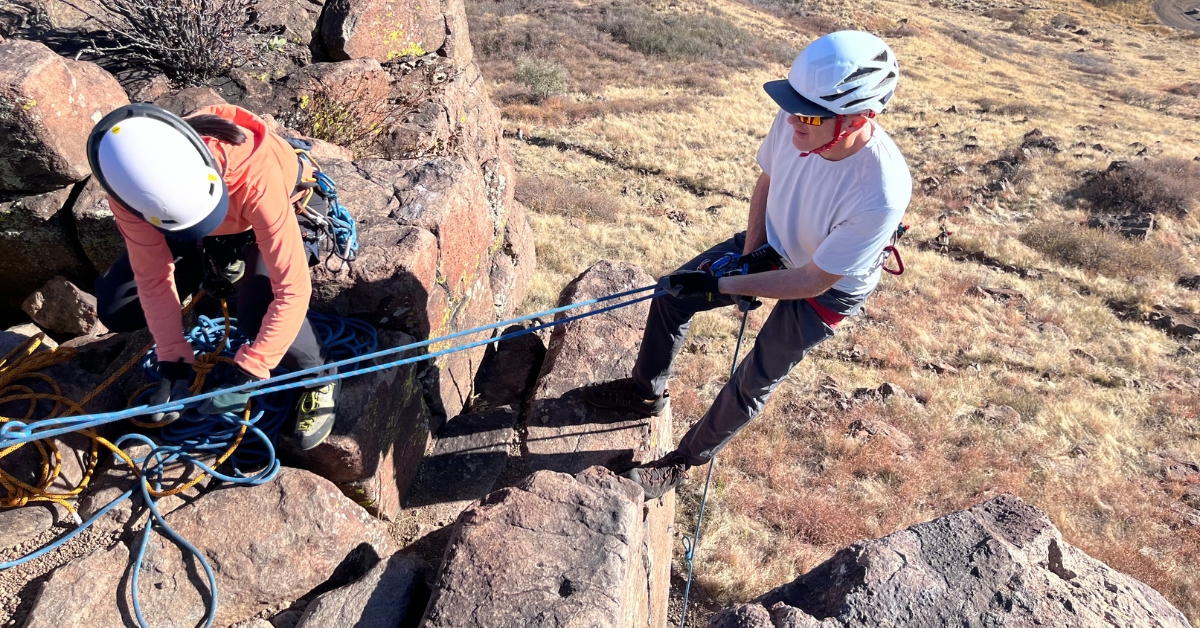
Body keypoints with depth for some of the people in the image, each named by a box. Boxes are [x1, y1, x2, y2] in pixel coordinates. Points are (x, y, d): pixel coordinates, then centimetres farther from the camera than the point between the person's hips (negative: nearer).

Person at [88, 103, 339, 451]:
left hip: (271, 215, -4)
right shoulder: (131, 184, -32)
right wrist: (173, 364, -22)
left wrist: (248, 373, -39)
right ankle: (220, 268, 19)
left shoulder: (256, 176, -44)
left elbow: (292, 289, -41)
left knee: (256, 315, -31)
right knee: (115, 309, -4)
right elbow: (153, 276, -19)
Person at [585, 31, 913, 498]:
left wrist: (723, 286, -28)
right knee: (672, 295, 7)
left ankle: (686, 460, 31)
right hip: (772, 245, 6)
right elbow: (766, 183, -4)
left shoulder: (882, 193, -41)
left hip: (827, 288, -5)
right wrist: (748, 255, -9)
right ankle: (646, 392, 34)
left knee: (754, 383, 4)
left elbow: (812, 282, -29)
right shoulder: (796, 118, -27)